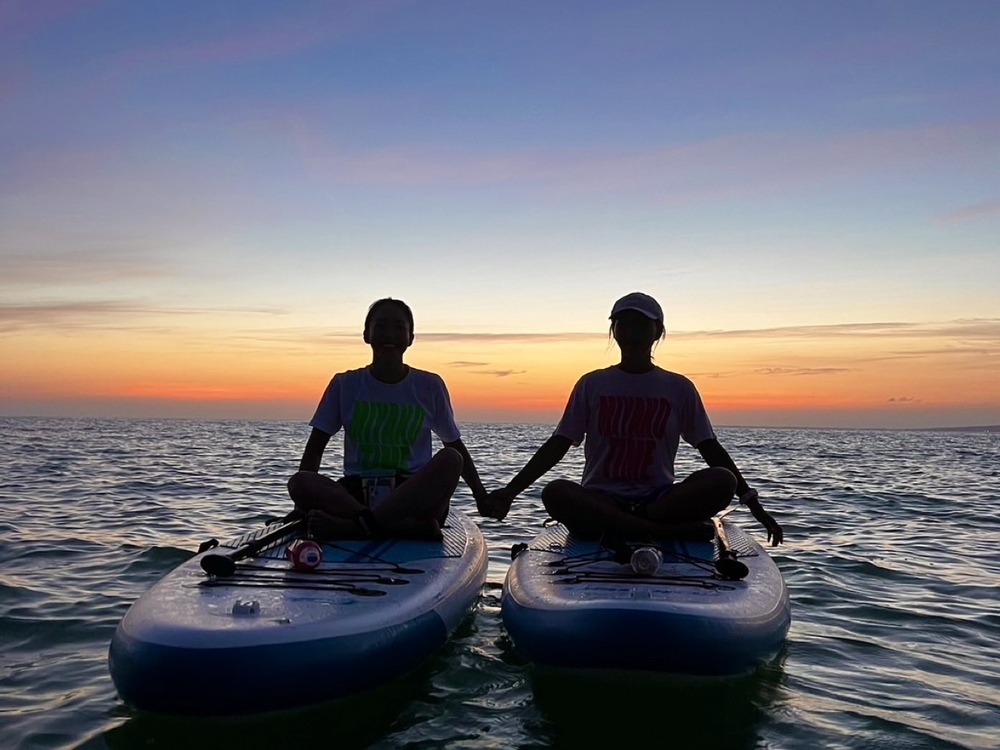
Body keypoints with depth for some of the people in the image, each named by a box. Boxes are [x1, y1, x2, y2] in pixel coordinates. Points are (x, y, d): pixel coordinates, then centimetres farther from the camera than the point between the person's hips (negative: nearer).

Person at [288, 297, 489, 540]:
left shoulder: (430, 386, 7)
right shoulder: (345, 385, 8)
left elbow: (454, 445, 15)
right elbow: (316, 446, 9)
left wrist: (482, 498, 9)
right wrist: (301, 506, -2)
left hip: (414, 497, -1)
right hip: (357, 493, 1)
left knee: (450, 460, -31)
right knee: (298, 482, -28)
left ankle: (357, 526, -34)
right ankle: (414, 528, -37)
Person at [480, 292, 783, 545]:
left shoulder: (679, 388, 9)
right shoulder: (592, 385, 7)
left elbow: (711, 449, 8)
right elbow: (558, 445, 4)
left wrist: (754, 504, 1)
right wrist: (510, 491, -5)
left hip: (660, 499, 1)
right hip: (600, 499, 0)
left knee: (722, 481, -26)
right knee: (555, 493, -33)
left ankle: (613, 530, -31)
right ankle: (670, 532, -35)